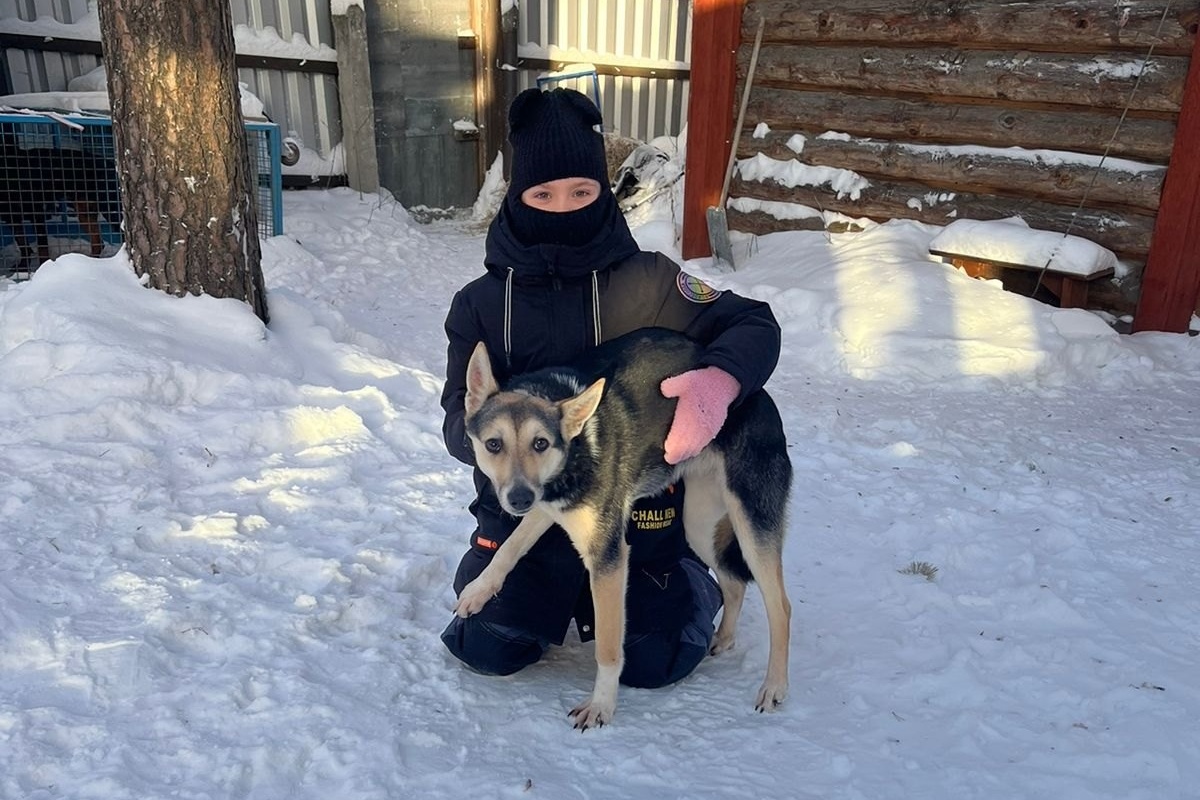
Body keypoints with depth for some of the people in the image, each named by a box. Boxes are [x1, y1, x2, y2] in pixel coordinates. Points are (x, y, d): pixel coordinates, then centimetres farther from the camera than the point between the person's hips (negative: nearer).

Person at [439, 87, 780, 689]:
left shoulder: (646, 282, -9)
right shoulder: (479, 305, -5)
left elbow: (753, 325, -10)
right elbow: (461, 425, -9)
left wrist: (719, 379, -34)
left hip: (636, 506, -1)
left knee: (653, 664, -5)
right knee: (489, 652, -5)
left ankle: (695, 576, 28)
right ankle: (549, 588, 27)